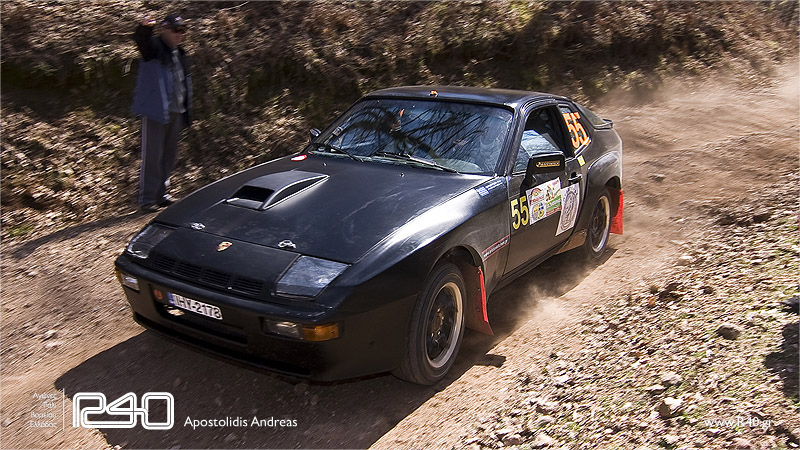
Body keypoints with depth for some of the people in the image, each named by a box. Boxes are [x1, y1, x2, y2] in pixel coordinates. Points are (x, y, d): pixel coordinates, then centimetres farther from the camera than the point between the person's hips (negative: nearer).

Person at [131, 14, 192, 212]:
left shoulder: (180, 54, 17)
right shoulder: (154, 47, -5)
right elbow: (140, 40, -29)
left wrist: (186, 114, 20)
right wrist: (144, 28, -53)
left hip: (175, 112, 8)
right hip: (156, 112, -8)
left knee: (170, 156, 15)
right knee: (152, 156, -5)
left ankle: (161, 194, 28)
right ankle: (147, 199, 2)